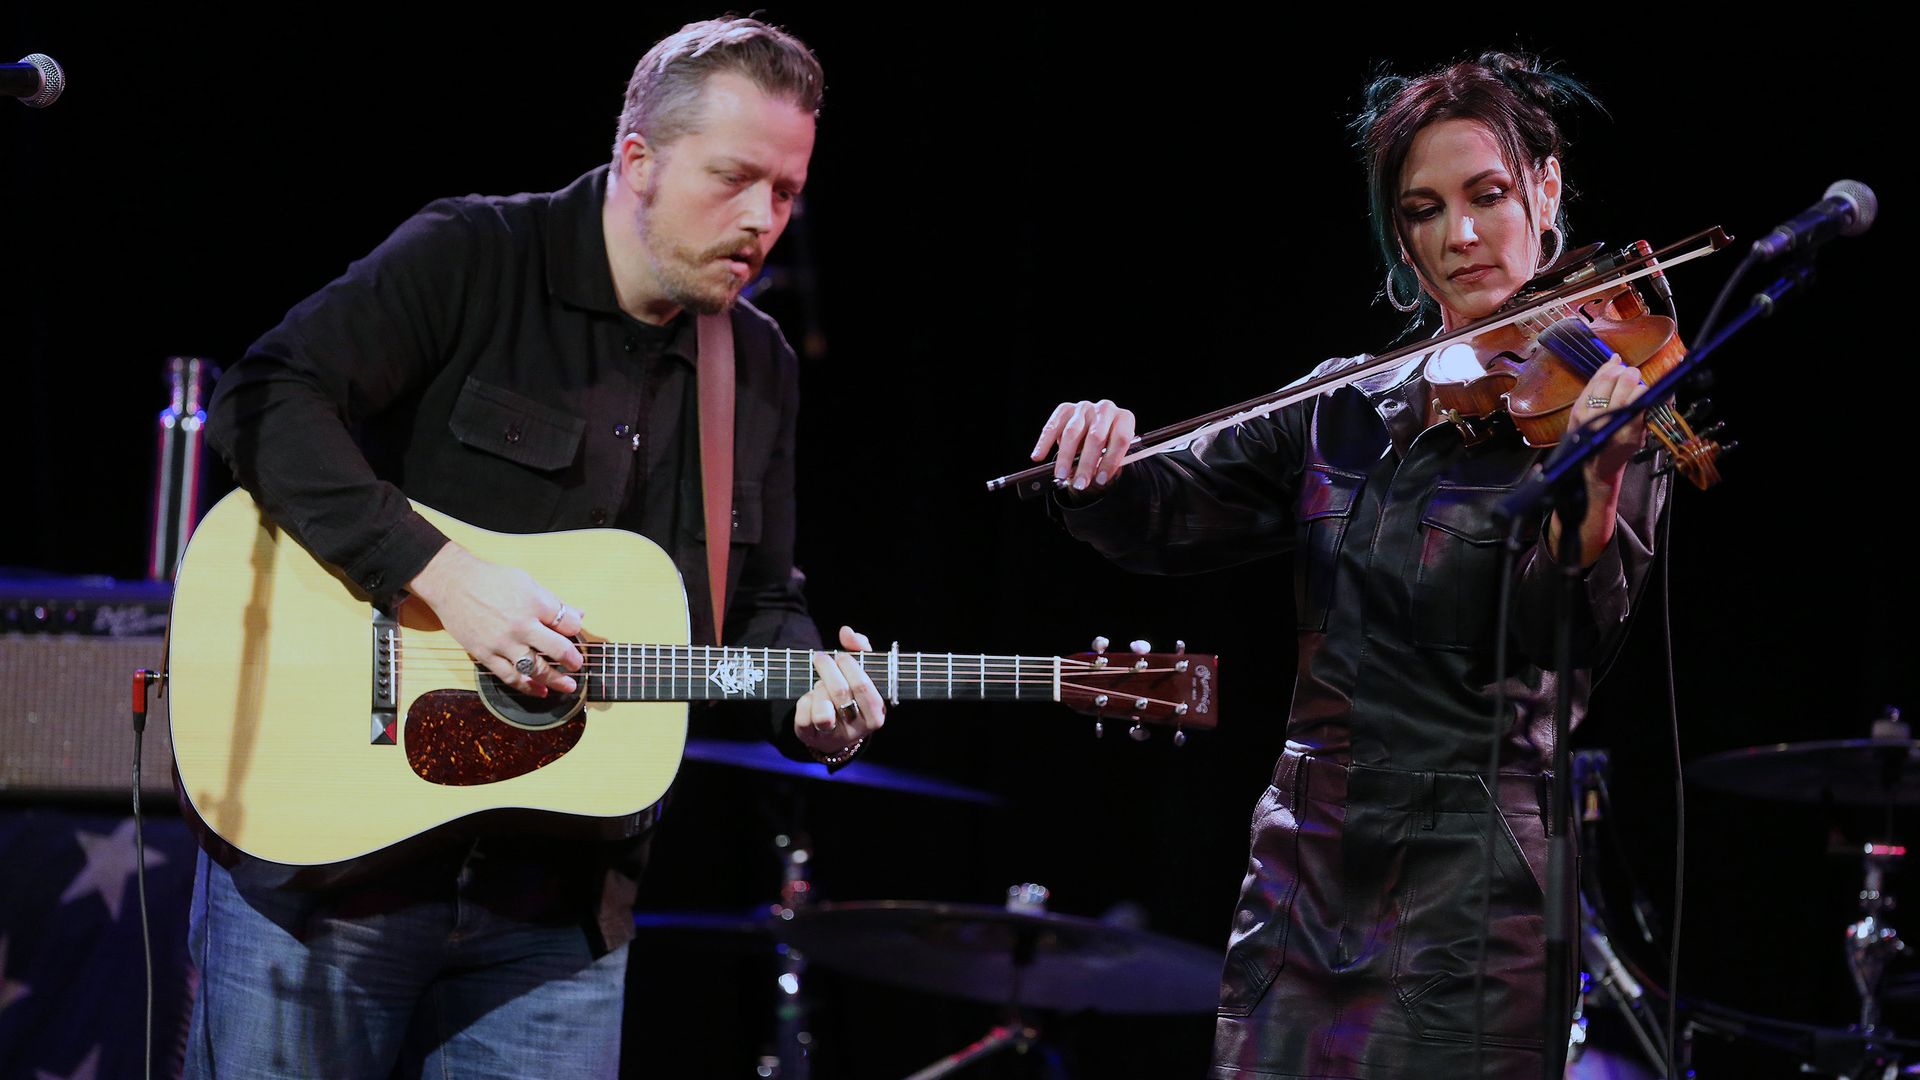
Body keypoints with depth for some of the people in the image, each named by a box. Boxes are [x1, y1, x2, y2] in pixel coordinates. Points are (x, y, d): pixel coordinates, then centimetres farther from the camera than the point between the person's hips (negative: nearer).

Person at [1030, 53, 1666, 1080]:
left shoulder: (1593, 412, -4)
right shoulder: (1344, 409, 11)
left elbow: (1569, 639, -19)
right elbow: (1164, 517, 7)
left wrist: (1597, 478, -37)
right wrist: (1099, 467, -15)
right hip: (1302, 885, 5)